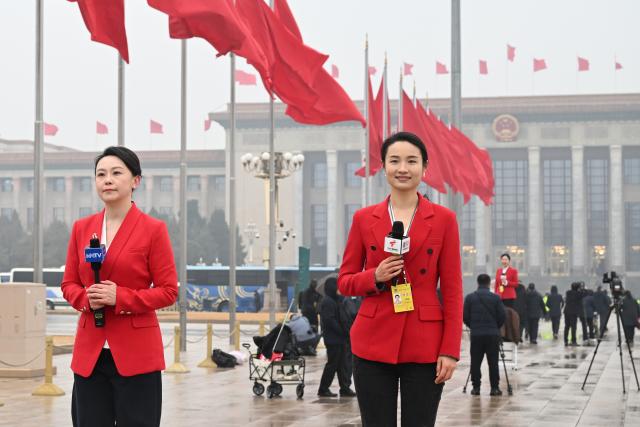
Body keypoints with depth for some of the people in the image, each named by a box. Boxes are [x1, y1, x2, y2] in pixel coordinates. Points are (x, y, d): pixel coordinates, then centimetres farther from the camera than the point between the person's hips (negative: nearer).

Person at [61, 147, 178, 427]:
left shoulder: (153, 229, -4)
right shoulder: (81, 228, 10)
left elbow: (168, 291, -5)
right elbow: (69, 284, 14)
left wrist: (120, 298, -17)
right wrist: (86, 299, -9)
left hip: (136, 352, -4)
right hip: (89, 351, 4)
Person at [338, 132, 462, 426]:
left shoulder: (443, 219, 2)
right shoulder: (363, 219, 5)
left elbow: (452, 290, 1)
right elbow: (344, 282, 10)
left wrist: (450, 350, -6)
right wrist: (375, 277, -12)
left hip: (424, 345, -1)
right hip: (374, 343, 1)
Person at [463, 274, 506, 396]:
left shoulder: (470, 298, 0)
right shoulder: (496, 298, -2)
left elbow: (465, 316, 0)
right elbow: (501, 316, -2)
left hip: (476, 334, 0)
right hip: (493, 334, 0)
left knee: (475, 362, 6)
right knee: (493, 362, 4)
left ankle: (476, 387, 6)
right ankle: (494, 387, 4)